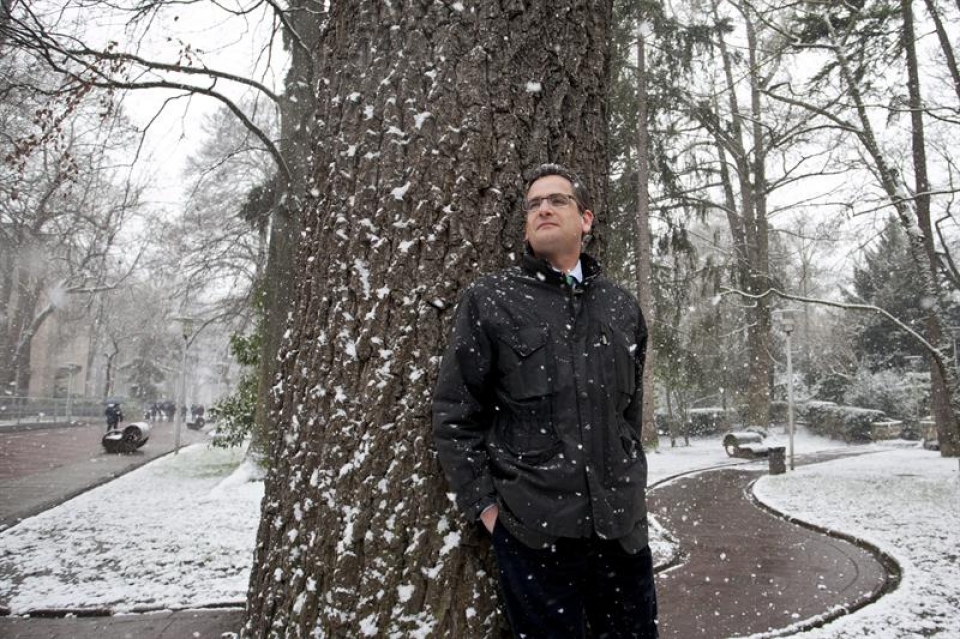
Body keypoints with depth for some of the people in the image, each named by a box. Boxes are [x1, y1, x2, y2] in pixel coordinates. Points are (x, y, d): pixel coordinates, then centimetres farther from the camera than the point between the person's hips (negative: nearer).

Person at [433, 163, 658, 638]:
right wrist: (484, 505, -6)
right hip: (533, 532, -3)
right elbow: (454, 414, -3)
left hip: (622, 527, 4)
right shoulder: (489, 300, -3)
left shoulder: (622, 307, 8)